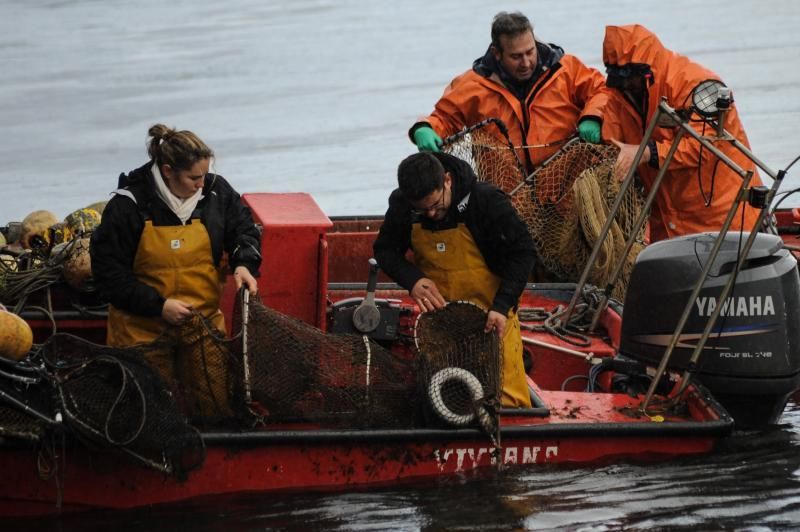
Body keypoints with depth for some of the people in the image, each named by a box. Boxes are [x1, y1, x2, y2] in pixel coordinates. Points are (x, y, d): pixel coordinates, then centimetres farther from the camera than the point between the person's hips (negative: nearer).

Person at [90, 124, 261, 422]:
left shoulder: (216, 191, -5)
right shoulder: (129, 205, -15)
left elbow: (243, 228, 12)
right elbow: (108, 271, -11)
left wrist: (244, 264, -10)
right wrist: (158, 305, -17)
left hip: (204, 319, 3)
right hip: (144, 327, -3)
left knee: (216, 408, 5)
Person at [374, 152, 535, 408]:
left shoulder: (488, 201, -20)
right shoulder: (401, 204, -10)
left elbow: (522, 252, -13)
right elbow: (384, 250, 4)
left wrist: (502, 306, -24)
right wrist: (412, 280, -17)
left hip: (490, 312, -3)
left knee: (505, 394, -5)